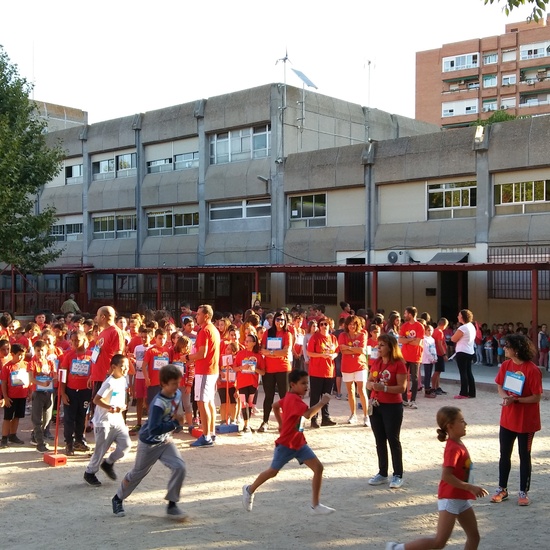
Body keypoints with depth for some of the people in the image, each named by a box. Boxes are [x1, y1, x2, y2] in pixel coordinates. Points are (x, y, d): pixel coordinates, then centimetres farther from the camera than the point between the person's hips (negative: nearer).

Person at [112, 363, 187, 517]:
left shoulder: (177, 394, -9)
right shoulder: (158, 404, -32)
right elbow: (153, 429, -39)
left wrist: (178, 418, -7)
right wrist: (176, 423, -36)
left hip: (166, 441, 6)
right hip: (149, 443, -6)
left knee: (179, 467, -12)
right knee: (137, 473, 13)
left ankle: (172, 504, 2)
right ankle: (118, 499, 38)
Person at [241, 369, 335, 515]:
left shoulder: (290, 397, 7)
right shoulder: (294, 399, -23)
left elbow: (275, 406, 23)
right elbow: (308, 414, -40)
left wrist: (281, 424, 23)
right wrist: (322, 403, -32)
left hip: (299, 442, 9)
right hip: (286, 444, -9)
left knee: (318, 467, -5)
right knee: (273, 471, 10)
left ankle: (315, 505, 0)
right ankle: (250, 490, 36)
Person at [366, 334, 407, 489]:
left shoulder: (399, 364, -12)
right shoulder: (376, 362, 8)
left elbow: (402, 387, -17)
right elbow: (368, 382, 13)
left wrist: (384, 388, -26)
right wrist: (371, 385, -10)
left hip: (392, 406, -6)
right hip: (376, 405, 7)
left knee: (393, 440, 0)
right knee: (380, 440, 12)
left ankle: (398, 475, 9)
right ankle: (382, 473, 21)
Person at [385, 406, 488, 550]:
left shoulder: (458, 444, 8)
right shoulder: (454, 448, -21)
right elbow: (446, 476, -29)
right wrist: (470, 487, -26)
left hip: (462, 498, 9)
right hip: (450, 498, -9)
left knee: (474, 536, 11)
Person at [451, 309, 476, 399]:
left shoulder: (463, 328, -18)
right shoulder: (472, 326, 11)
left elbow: (453, 339, -12)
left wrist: (455, 335, 9)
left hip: (462, 353, -9)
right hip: (470, 352, 9)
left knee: (463, 373, -4)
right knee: (468, 372, 12)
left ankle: (464, 393, -2)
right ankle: (471, 393, 14)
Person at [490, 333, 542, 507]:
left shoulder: (532, 370, -19)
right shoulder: (506, 365, -1)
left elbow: (536, 397, -16)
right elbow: (500, 386, 8)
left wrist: (516, 400, -25)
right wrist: (504, 396, -13)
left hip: (526, 421, -5)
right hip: (507, 419, 5)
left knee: (524, 456, 8)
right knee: (504, 454, 13)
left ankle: (523, 492, 21)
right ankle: (502, 489, 26)